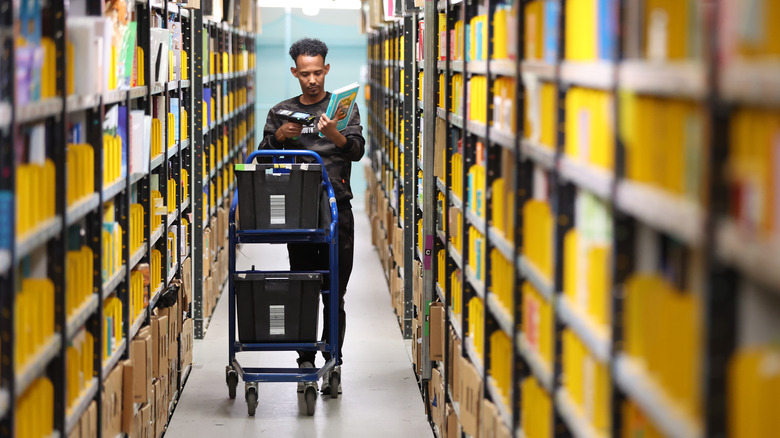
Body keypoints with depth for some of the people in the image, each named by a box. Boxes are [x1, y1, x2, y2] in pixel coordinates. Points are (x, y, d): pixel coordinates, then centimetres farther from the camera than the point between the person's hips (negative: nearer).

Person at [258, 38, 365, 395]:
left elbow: (357, 150, -7)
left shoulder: (344, 107, 8)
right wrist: (278, 136, -12)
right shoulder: (281, 112, 13)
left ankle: (333, 364, 0)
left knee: (335, 293, -3)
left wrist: (334, 134, -27)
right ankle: (305, 361, 6)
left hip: (337, 209, -1)